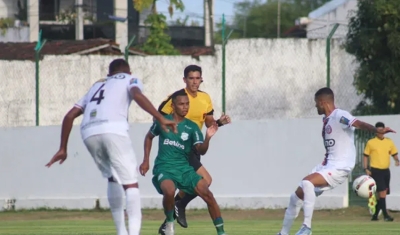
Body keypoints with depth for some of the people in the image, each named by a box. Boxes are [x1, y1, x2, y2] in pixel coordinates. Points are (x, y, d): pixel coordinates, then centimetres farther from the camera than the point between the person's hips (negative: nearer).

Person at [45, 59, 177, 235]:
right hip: (113, 129, -5)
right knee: (130, 184, -4)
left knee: (112, 178, 25)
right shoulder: (130, 80, 24)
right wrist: (160, 118, -10)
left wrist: (63, 148, 34)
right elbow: (137, 95, -2)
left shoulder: (96, 86, 37)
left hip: (89, 133, 5)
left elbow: (70, 116, 30)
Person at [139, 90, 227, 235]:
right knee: (169, 191, -35)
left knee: (207, 194, -15)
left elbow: (201, 151, -10)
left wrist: (208, 138, -30)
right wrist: (146, 161, 14)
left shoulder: (192, 127, 1)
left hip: (184, 168, 2)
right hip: (164, 168, -2)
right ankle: (169, 222, -5)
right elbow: (149, 137, 18)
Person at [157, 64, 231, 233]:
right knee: (205, 180, -19)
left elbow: (209, 123, 12)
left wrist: (220, 122, -8)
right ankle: (180, 205, 0)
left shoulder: (205, 98, 5)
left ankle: (167, 225, 24)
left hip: (193, 147, 8)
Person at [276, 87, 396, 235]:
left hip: (339, 168, -10)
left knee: (307, 182, -32)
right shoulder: (327, 120, 14)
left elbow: (359, 124, -33)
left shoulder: (340, 116, -16)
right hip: (327, 166, 10)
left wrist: (377, 130, -49)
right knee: (296, 196, 13)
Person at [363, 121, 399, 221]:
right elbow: (366, 156, 4)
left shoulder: (389, 142, 9)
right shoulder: (371, 142, -1)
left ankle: (375, 215, 22)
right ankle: (385, 215, -13)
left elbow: (394, 154, 12)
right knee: (382, 192, -15)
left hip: (386, 171, 5)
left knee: (382, 194, 9)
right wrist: (366, 169, -5)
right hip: (375, 171, -5)